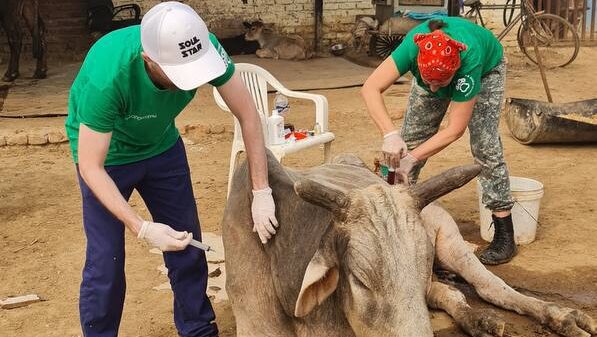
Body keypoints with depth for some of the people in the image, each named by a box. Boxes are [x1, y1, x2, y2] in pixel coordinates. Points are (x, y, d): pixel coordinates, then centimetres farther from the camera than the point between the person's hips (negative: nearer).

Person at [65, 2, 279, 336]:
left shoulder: (204, 47, -30)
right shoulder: (107, 77, -40)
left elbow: (248, 114, -20)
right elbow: (90, 167, -31)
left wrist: (262, 193, -23)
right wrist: (143, 228, -38)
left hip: (162, 145, 4)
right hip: (107, 154, -3)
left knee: (188, 244, 7)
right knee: (106, 260, -5)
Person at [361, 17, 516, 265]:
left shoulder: (470, 59, -44)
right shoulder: (414, 46, -40)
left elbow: (455, 129, -38)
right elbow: (370, 89, -45)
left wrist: (413, 157, -44)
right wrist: (390, 134, -58)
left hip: (485, 69, -3)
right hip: (432, 66, 3)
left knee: (485, 145, -15)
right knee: (410, 139, -5)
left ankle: (505, 235, -8)